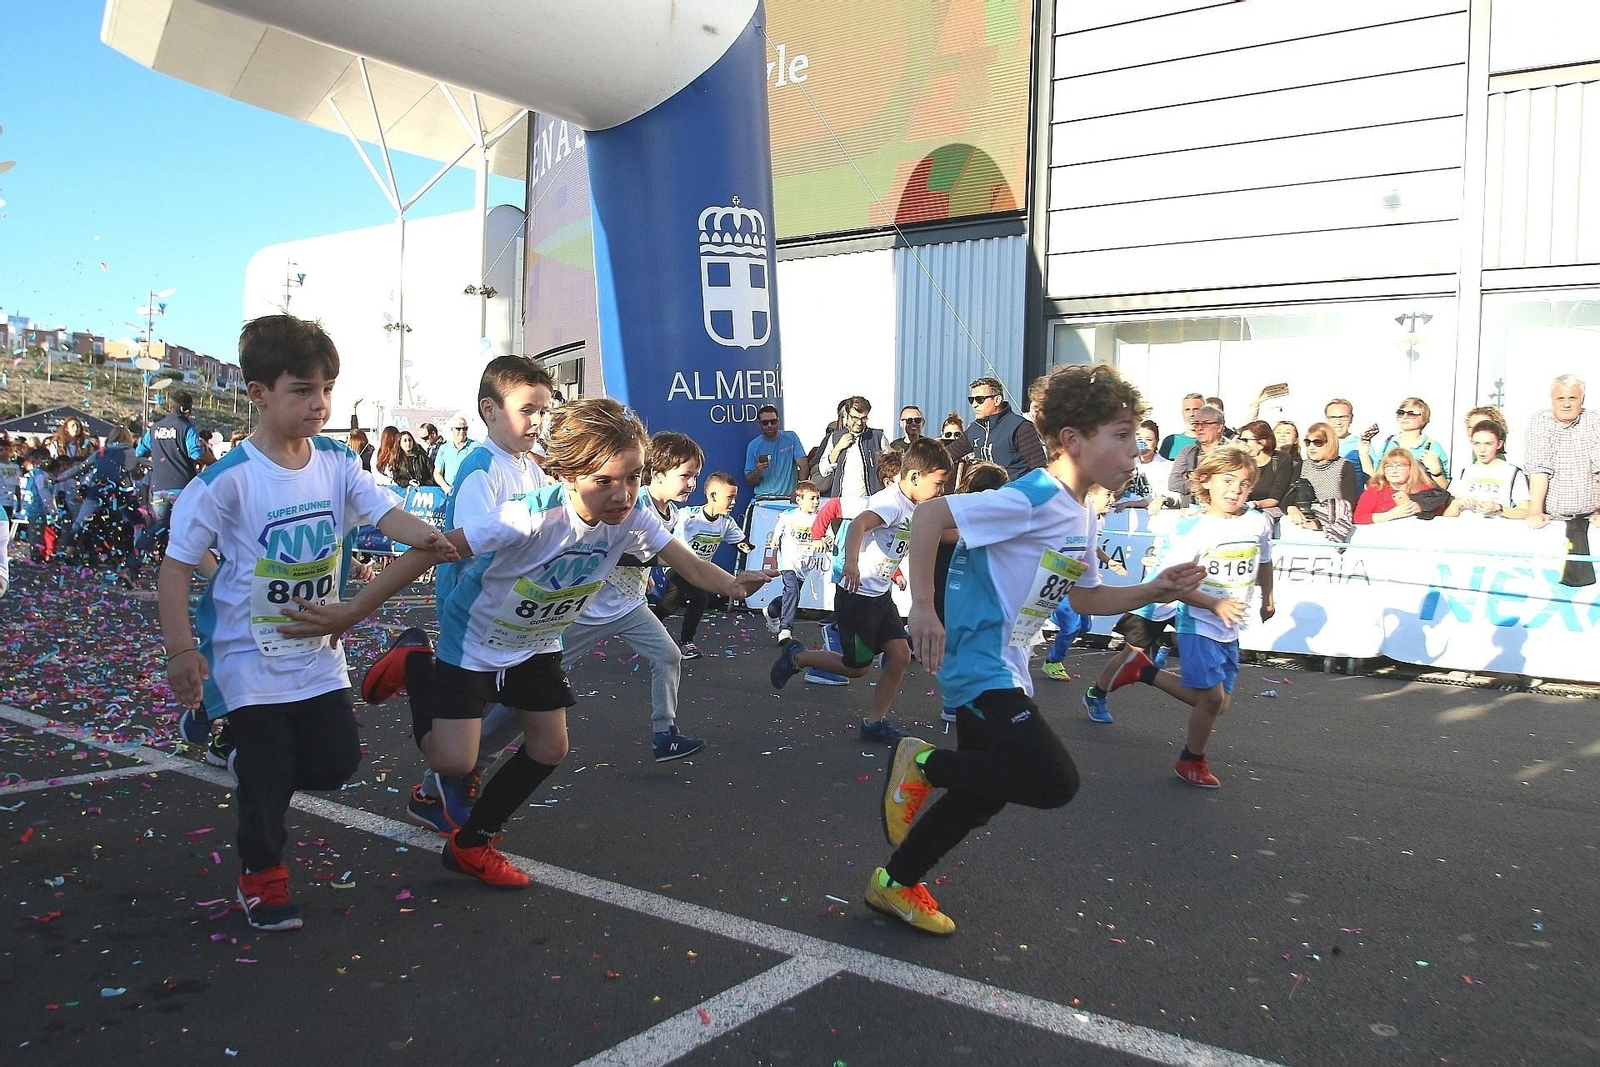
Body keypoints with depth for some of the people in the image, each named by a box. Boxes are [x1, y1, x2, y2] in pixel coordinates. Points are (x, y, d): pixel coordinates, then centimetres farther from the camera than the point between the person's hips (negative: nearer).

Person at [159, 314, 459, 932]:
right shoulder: (229, 480, -18)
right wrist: (180, 647, -20)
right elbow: (177, 564, -14)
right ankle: (261, 875, 28)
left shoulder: (336, 464, -3)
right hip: (250, 655, -5)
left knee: (338, 760, 7)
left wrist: (423, 537, -39)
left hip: (317, 652, 5)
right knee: (269, 775, 3)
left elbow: (384, 509, -17)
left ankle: (258, 766, 38)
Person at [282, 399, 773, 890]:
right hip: (474, 640, -6)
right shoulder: (532, 517, -40)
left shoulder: (632, 519, -21)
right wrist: (352, 612, -43)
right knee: (454, 761, -11)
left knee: (549, 748, 8)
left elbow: (688, 563, -12)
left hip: (537, 644, 6)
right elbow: (432, 551, -39)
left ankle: (471, 844, 29)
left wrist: (733, 585, -34)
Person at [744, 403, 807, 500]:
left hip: (789, 496, 0)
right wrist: (756, 472, -17)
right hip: (764, 498, 0)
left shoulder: (791, 437, 5)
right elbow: (749, 482, 6)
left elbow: (802, 465, -2)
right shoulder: (753, 446, 4)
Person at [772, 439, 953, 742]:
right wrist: (851, 563, -57)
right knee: (856, 667, 3)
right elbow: (857, 525, -43)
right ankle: (796, 656, 24)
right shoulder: (891, 501, -22)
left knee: (901, 655, 0)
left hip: (881, 596, 9)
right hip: (857, 595, -9)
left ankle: (875, 722, 10)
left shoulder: (915, 508, 7)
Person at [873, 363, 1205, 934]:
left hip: (1004, 672, 10)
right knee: (1054, 782, -16)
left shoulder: (1081, 520, 10)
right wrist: (923, 606, -28)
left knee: (983, 794, 18)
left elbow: (1086, 598, 21)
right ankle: (922, 762, 0)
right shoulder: (1032, 500, -20)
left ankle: (895, 884, 32)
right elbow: (929, 515, -24)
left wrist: (1156, 590, 7)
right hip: (981, 666, -10)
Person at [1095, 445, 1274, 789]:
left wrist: (1267, 599, 30)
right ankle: (1192, 761, 19)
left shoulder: (1259, 523, -1)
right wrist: (1215, 604, -26)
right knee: (1212, 697, -8)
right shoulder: (1191, 528, -17)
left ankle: (1145, 671, 26)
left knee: (1218, 705, 9)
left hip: (1230, 630, 6)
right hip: (1198, 624, -6)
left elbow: (1264, 563, 20)